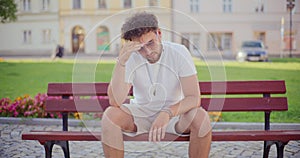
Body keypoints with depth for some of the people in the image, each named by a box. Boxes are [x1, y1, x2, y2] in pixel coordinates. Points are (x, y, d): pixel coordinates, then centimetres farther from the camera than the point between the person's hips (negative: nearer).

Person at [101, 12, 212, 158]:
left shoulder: (179, 53, -16)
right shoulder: (129, 57, -14)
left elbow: (194, 98, -21)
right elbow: (115, 101, -24)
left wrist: (168, 113, -40)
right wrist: (121, 62, -34)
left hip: (175, 113, 0)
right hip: (140, 112, 1)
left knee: (201, 117, -30)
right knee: (109, 116, -27)